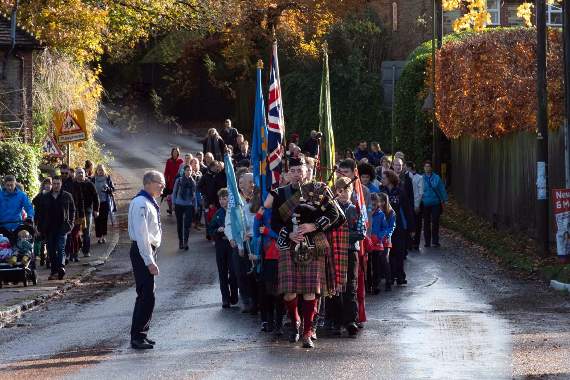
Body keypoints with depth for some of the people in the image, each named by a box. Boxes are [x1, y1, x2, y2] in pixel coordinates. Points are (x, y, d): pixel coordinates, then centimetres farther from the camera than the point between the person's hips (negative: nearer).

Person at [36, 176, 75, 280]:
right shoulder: (44, 197, 8)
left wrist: (70, 224, 1)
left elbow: (72, 211, 11)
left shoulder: (67, 196, 4)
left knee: (61, 248, -16)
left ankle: (61, 267, -27)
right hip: (49, 228, 3)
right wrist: (40, 228, 5)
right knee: (51, 251, 6)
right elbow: (39, 213, 11)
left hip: (62, 228, -3)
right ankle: (54, 271, 13)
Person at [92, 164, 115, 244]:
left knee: (105, 219, 2)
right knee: (97, 220, -2)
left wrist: (108, 189, -14)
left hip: (106, 202, 0)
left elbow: (113, 188, 5)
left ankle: (103, 236, 12)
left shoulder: (108, 178, 4)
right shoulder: (93, 179, 3)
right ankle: (99, 237, 2)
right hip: (96, 202, 0)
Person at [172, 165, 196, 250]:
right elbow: (174, 192, 4)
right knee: (180, 224, 9)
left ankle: (185, 242, -6)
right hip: (179, 205, -1)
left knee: (187, 224, -8)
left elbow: (194, 195, 11)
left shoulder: (193, 182, 3)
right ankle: (180, 241, 21)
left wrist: (195, 205, 9)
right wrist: (173, 203, 1)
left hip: (189, 205, 1)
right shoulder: (179, 180, -4)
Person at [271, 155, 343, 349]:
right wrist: (289, 234, -9)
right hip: (289, 246, 1)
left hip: (313, 247, -1)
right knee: (288, 291, -5)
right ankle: (295, 322, 23)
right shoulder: (281, 194, 10)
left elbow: (334, 214, 0)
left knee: (310, 291, -4)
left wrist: (314, 226, -12)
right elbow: (274, 222, 8)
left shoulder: (319, 190, 5)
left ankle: (307, 333, 2)